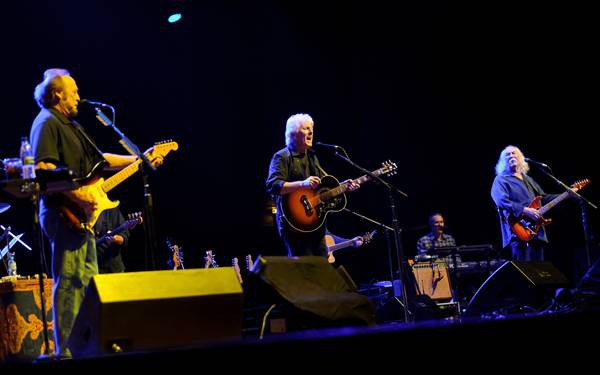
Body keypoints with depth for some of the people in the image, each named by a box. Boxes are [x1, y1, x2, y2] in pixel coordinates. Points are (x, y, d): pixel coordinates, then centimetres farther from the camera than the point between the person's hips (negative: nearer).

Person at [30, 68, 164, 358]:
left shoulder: (70, 125, 23)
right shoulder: (47, 123, -9)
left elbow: (98, 158, 27)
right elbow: (43, 168, -21)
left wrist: (139, 159, 24)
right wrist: (76, 196, -26)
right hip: (63, 213, -11)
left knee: (88, 279, 14)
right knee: (69, 280, -12)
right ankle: (65, 351, -10)